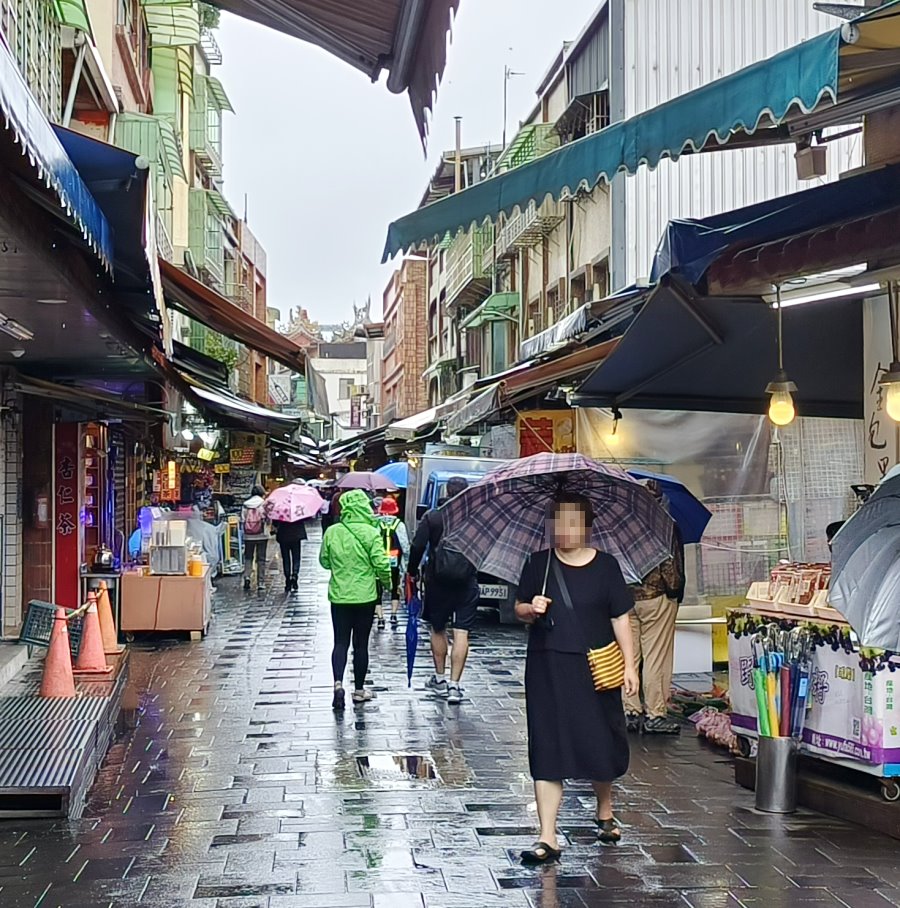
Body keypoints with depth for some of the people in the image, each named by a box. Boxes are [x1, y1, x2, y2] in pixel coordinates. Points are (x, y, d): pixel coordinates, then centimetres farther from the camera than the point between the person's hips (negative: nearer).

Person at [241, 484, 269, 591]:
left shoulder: (245, 505, 2)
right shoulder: (264, 504, -6)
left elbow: (242, 520, 0)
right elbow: (268, 519, -7)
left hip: (248, 536, 2)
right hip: (262, 535, -2)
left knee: (248, 557, 14)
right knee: (261, 559, 6)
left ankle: (247, 576, -7)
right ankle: (261, 582, 6)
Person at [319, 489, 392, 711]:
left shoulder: (331, 532, -4)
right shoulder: (371, 533, -13)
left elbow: (324, 561, 6)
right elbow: (381, 564, -14)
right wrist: (386, 581, 5)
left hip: (339, 595, 2)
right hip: (365, 595, -2)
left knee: (340, 642, 9)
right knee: (361, 643, 10)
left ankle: (338, 682, -12)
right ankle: (359, 690, 18)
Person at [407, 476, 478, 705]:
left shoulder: (433, 517, -6)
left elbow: (417, 547, -7)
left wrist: (413, 571, 5)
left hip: (437, 582, 0)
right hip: (467, 583, 0)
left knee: (438, 629, 17)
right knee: (461, 633, 0)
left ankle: (440, 679, 24)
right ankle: (454, 685, -5)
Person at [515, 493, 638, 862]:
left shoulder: (605, 566, 1)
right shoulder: (538, 564, 4)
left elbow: (620, 618, 2)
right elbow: (519, 609, 11)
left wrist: (630, 664, -3)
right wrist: (530, 610, -12)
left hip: (595, 668, 0)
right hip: (548, 669, 0)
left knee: (602, 742, 8)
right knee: (547, 749, -2)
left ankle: (604, 811, 37)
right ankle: (548, 838, 1)